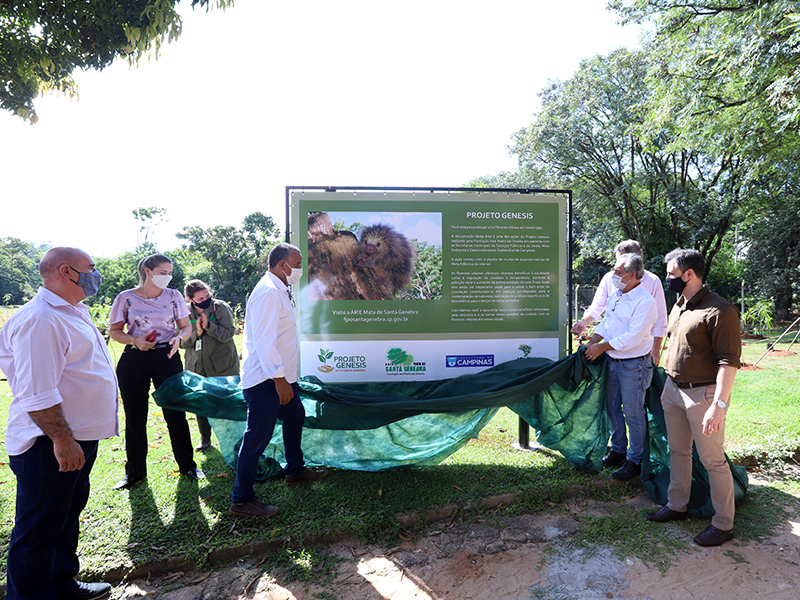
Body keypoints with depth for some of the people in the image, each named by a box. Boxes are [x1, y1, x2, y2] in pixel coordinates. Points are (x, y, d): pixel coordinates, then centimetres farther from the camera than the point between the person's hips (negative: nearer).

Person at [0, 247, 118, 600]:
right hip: (51, 445, -11)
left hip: (80, 437, 11)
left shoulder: (74, 314, 12)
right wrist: (62, 441, -24)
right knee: (38, 531, 5)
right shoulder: (39, 320, -21)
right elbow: (37, 394, -26)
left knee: (68, 514, 23)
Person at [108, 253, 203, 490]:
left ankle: (187, 465, 18)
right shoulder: (125, 298, 1)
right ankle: (135, 472, 23)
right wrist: (134, 340, -14)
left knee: (175, 413, 3)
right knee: (135, 417, 7)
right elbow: (114, 331, 5)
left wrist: (179, 337, -13)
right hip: (134, 360, 0)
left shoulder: (173, 296, 5)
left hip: (167, 357, 0)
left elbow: (186, 326, 9)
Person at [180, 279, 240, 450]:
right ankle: (205, 438, 26)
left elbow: (228, 333, -13)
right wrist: (196, 332, -17)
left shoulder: (221, 308, -7)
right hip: (197, 366, 3)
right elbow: (181, 342, 0)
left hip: (222, 366, -3)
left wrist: (208, 326, -24)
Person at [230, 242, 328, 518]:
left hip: (280, 376, 11)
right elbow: (264, 341, -25)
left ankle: (295, 470, 41)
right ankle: (241, 499, 7)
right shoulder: (268, 292, -19)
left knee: (295, 416, 23)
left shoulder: (280, 291, 14)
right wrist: (279, 379, -26)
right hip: (266, 379, -11)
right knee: (258, 435, -5)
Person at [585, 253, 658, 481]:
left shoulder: (645, 301, -18)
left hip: (633, 366, -8)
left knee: (633, 414, 3)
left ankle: (635, 461, 17)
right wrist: (591, 343, 2)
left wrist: (602, 347, -18)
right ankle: (618, 450, 35)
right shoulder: (616, 295, 8)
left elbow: (633, 337, -23)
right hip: (612, 361, 8)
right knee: (612, 407, 17)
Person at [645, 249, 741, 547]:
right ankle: (676, 506, 33)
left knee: (713, 460, 3)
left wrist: (718, 405, -25)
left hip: (703, 393, -8)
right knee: (678, 451, 18)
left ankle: (723, 524, 18)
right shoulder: (678, 306, 9)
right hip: (674, 389, 8)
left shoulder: (720, 311, -18)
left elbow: (729, 362, -21)